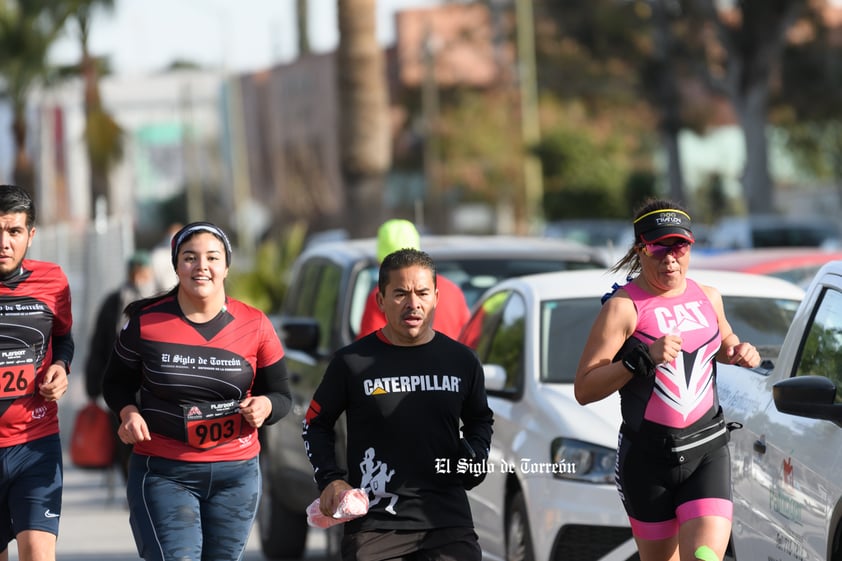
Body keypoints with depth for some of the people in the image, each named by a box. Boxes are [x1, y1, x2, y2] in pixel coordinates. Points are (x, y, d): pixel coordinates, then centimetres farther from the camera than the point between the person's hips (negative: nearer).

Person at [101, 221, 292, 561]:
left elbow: (281, 396, 8)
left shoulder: (255, 326, 0)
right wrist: (128, 411, -10)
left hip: (236, 473, 2)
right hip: (162, 473, -2)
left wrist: (265, 406, -15)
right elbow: (117, 382, 12)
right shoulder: (146, 322, -4)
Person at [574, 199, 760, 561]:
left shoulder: (707, 297, 9)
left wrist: (741, 352, 9)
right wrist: (642, 358, -23)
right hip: (648, 459, -3)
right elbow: (584, 389, -14)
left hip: (707, 451, 3)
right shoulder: (622, 307, -9)